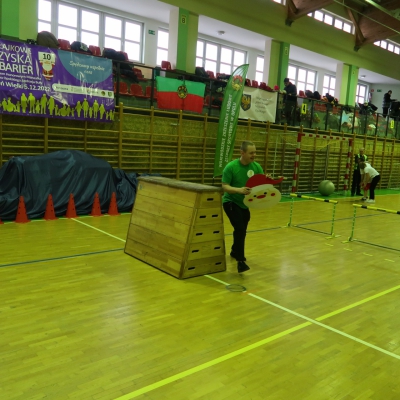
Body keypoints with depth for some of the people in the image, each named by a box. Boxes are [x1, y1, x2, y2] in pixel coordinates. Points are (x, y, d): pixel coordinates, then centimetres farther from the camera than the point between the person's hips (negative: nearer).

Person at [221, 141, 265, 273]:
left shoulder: (256, 166, -7)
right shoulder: (231, 167, -19)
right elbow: (225, 186, -21)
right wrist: (239, 190, -38)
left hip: (245, 204, 6)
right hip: (231, 202, -6)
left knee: (242, 230, 19)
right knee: (240, 229, -23)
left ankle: (235, 252, 46)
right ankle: (241, 261, -17)